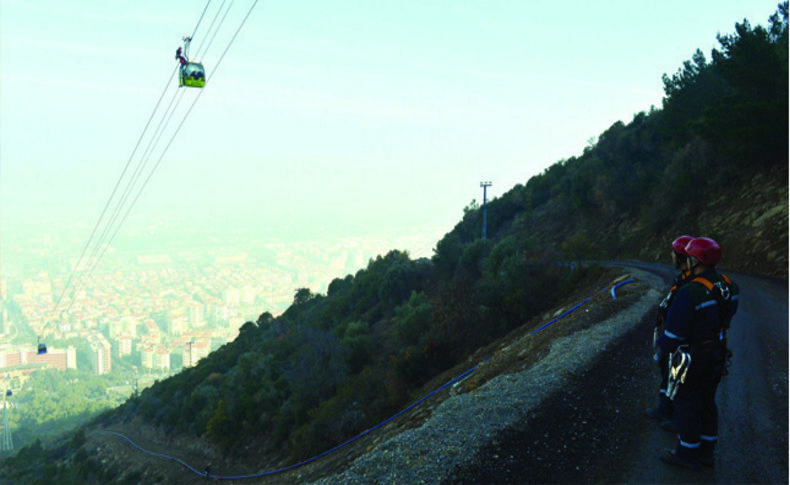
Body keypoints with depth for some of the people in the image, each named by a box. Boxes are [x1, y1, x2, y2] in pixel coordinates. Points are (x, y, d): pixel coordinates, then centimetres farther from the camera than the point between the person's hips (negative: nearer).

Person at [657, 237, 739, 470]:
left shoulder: (689, 293, -28)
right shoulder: (729, 287, -3)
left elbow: (674, 333, -21)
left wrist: (664, 344, -1)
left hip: (693, 360, -8)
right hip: (718, 354, 8)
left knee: (687, 404, 7)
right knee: (707, 402, 19)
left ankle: (687, 454, 20)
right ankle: (705, 452, 32)